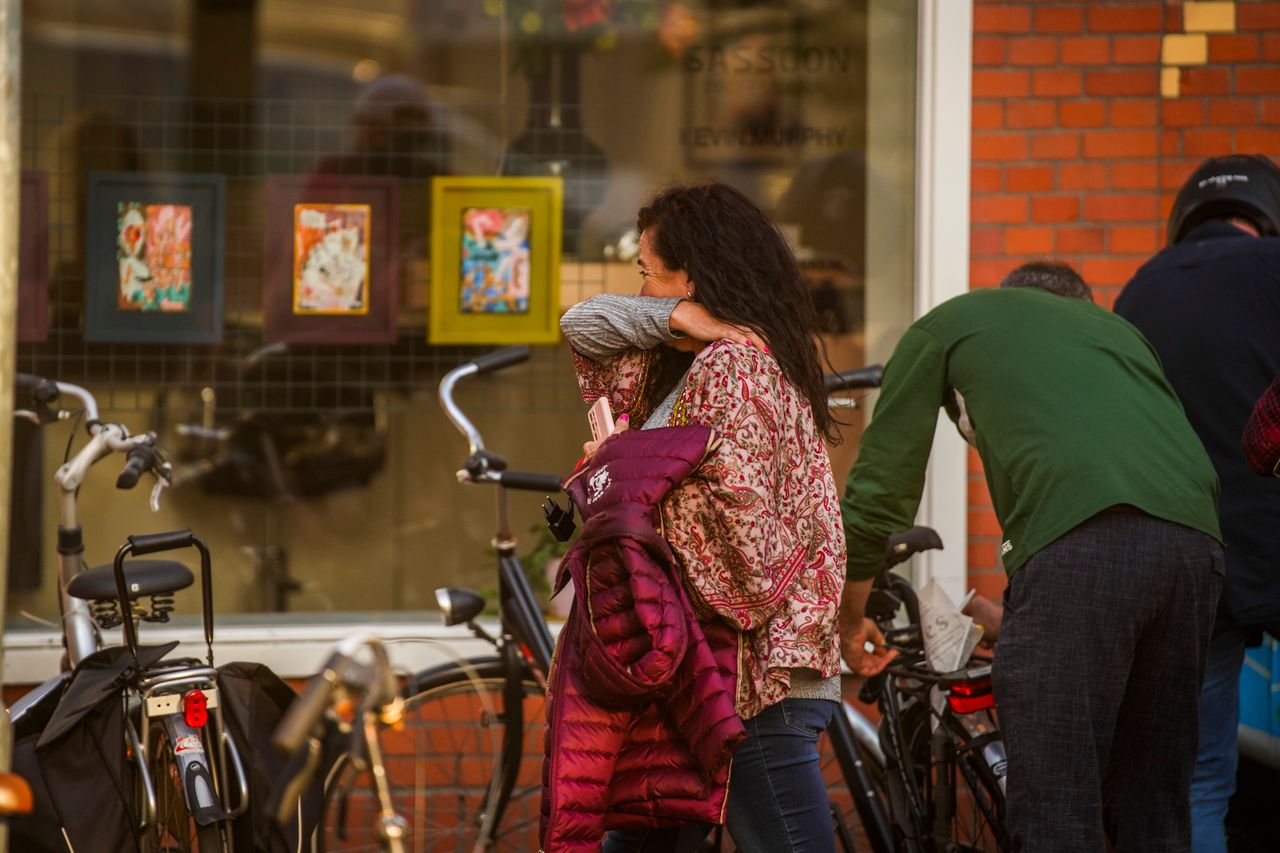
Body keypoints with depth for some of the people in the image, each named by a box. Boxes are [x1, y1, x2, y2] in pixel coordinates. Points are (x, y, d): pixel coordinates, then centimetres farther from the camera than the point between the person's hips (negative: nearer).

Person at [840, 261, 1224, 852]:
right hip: (1199, 541, 5)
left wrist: (851, 621, 37)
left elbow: (879, 492, 22)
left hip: (1077, 546, -5)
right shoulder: (1115, 327, 38)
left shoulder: (948, 323, 25)